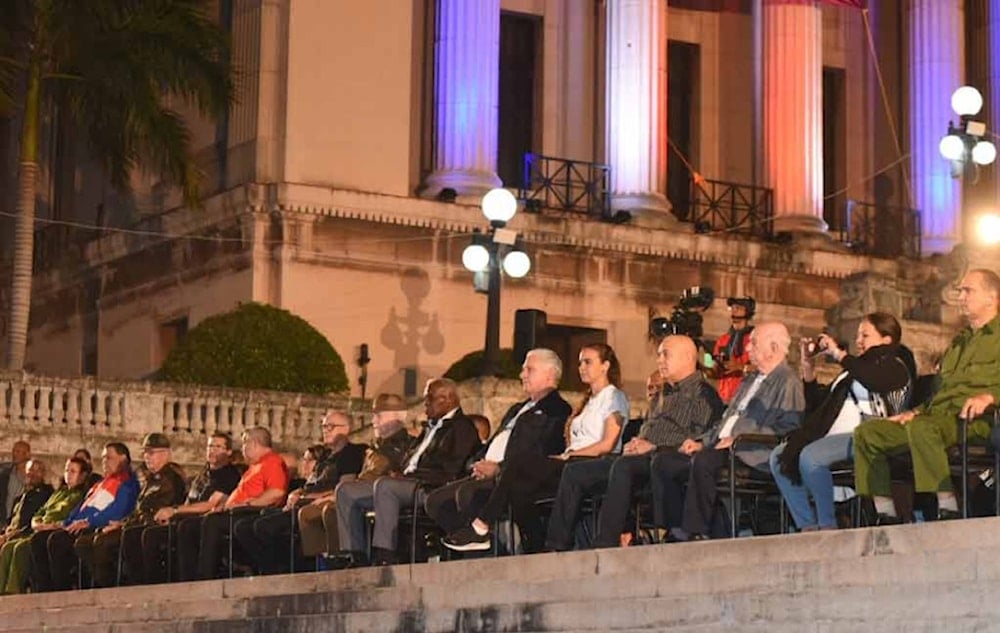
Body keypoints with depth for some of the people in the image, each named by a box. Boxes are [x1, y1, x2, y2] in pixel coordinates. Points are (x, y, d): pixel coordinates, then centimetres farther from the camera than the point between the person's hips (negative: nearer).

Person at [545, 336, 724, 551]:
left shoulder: (703, 394, 2)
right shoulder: (661, 395, 31)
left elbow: (700, 440, -13)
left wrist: (655, 448, -15)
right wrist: (636, 445, 11)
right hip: (641, 458, 9)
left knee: (623, 467, -38)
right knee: (574, 472, -3)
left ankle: (606, 544, -42)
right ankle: (557, 546, -10)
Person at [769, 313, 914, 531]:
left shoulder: (895, 366, 5)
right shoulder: (855, 368, 29)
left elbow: (873, 380, -21)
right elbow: (817, 404, 28)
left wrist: (839, 354, -14)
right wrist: (808, 369, 16)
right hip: (833, 435, 9)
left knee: (810, 456, -32)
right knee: (779, 457, -5)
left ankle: (828, 527, -25)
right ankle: (808, 527, -10)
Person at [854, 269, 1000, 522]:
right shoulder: (958, 342, 32)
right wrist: (916, 412, 17)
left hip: (975, 420, -9)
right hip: (938, 416, 9)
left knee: (921, 428, -40)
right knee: (867, 432, -7)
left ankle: (949, 510, -39)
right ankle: (886, 517, -14)